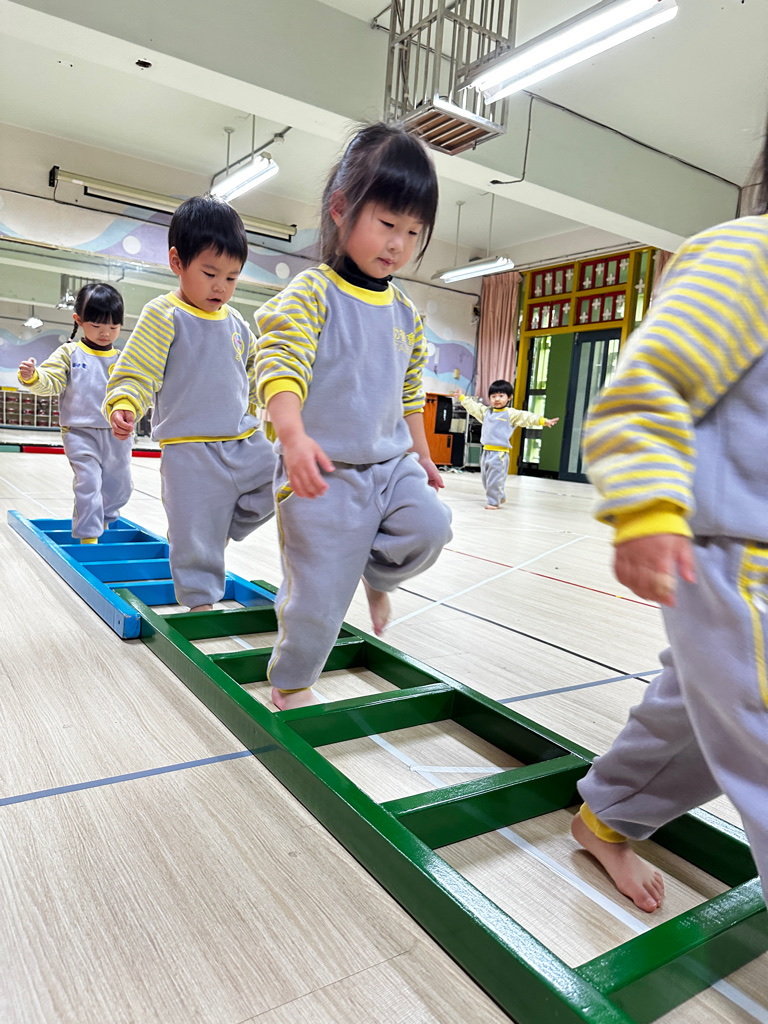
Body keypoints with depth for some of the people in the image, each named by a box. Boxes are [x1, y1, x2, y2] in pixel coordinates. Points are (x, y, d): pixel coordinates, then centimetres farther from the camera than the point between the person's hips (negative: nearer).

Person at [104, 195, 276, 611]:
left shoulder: (235, 323, 11)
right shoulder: (163, 315, -7)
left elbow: (255, 369, 26)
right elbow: (136, 372, -11)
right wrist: (123, 406, -29)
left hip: (245, 441, 6)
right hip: (189, 449, -6)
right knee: (196, 536, 0)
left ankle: (224, 526, 19)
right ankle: (201, 600, 20)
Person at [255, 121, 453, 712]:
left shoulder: (406, 314, 11)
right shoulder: (312, 293, -8)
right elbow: (281, 366, -21)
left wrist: (421, 456, 23)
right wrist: (294, 437, -37)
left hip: (390, 463, 6)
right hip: (325, 471, -5)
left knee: (430, 527, -19)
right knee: (319, 592, -1)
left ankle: (377, 573, 16)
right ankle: (290, 683, 27)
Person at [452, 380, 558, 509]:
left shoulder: (511, 414, -3)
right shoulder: (486, 412, 16)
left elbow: (527, 417, -11)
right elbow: (473, 407, 29)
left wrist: (543, 421, -22)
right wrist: (462, 397, 34)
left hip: (500, 453, -7)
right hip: (486, 451, 7)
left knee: (495, 480, -6)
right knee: (485, 478, 15)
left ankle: (494, 502, 6)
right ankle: (500, 497, 31)